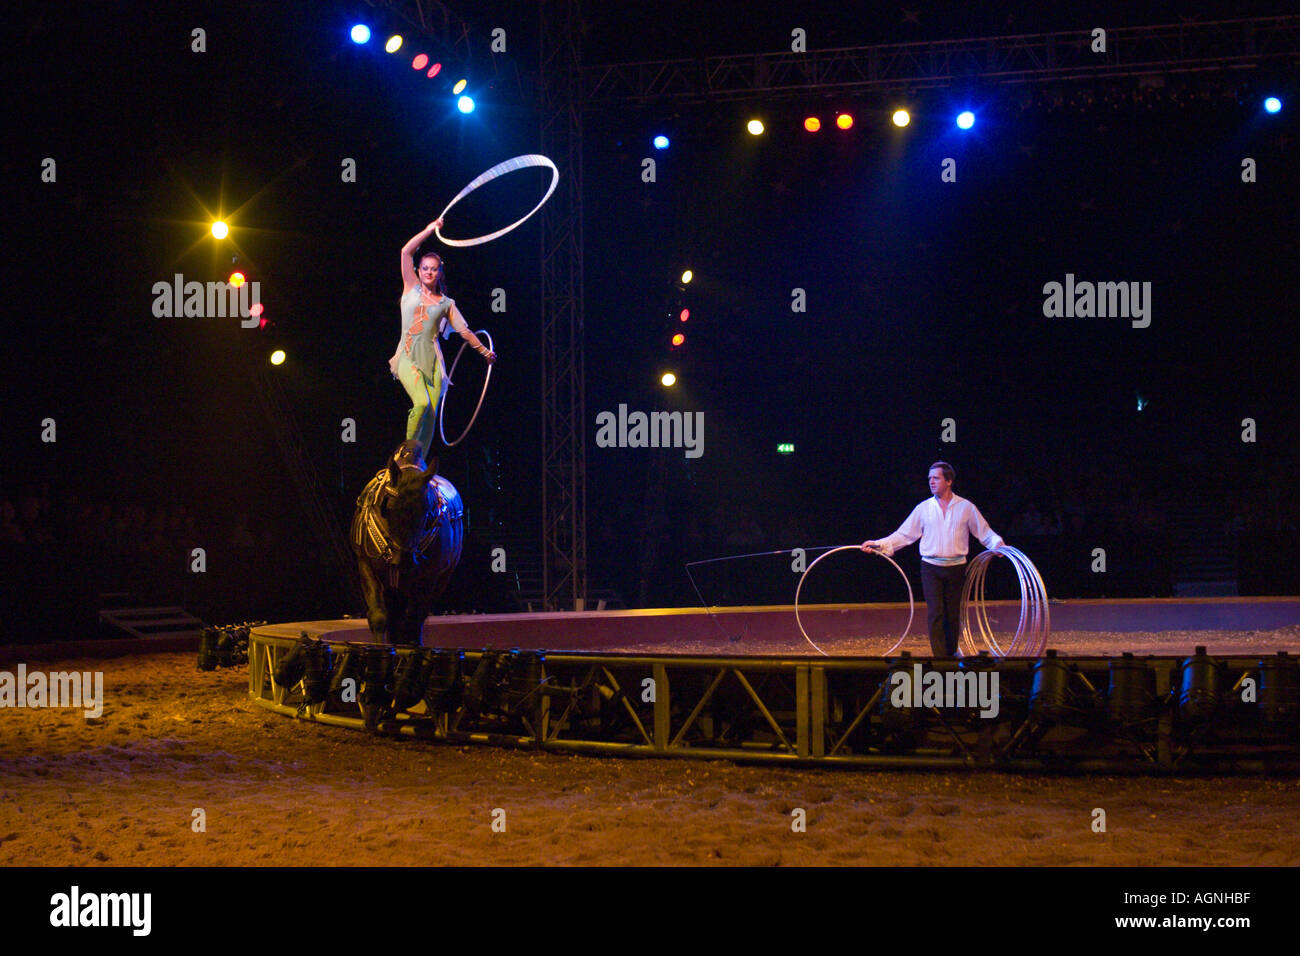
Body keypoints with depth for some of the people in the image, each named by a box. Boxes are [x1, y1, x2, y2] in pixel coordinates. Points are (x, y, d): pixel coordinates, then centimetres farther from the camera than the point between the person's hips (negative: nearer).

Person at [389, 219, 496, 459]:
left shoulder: (446, 303, 13)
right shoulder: (411, 289, 11)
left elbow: (464, 331, 19)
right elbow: (406, 252, 6)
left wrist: (485, 351, 22)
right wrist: (429, 230, 8)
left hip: (432, 360, 2)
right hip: (408, 357, -2)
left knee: (431, 413, -6)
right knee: (421, 404, -23)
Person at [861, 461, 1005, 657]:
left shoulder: (966, 507, 3)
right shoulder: (923, 508, 5)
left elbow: (985, 532, 7)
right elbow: (904, 534, 8)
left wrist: (998, 544, -12)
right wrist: (879, 545, -1)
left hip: (956, 568, 0)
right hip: (931, 568, 0)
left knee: (953, 615, 7)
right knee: (936, 614, -9)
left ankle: (951, 655, 21)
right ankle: (939, 658, -10)